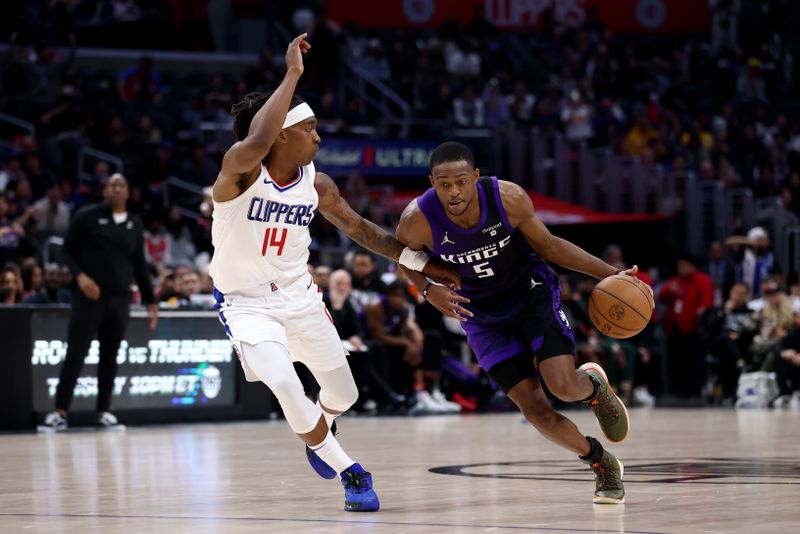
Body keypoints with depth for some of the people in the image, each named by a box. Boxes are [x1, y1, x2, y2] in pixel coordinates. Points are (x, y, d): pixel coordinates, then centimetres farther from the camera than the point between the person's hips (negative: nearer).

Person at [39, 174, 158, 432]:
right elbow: (68, 250, -1)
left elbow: (139, 265, 17)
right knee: (75, 354, -6)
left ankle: (104, 411, 13)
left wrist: (149, 300, 14)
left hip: (120, 299, 4)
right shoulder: (87, 216, -1)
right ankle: (60, 413, -3)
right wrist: (80, 275, -18)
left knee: (110, 356, 7)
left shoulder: (135, 224, 12)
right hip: (88, 296, -4)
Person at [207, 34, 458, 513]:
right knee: (285, 385, -26)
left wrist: (421, 263, 9)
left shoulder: (317, 185, -6)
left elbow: (358, 228, 10)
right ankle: (349, 472, -7)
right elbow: (257, 141, -48)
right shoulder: (241, 169, -23)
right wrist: (293, 74, -42)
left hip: (299, 296, 5)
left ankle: (318, 431, 50)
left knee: (344, 394, 12)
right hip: (247, 302, -5)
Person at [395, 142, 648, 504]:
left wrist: (611, 274, -12)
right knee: (534, 409, -8)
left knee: (563, 386, -20)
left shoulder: (509, 199, -26)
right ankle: (601, 464, 18)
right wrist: (427, 290, -21)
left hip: (533, 293, -1)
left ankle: (594, 386, 20)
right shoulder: (418, 220, -26)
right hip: (483, 313, 1)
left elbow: (547, 245, -8)